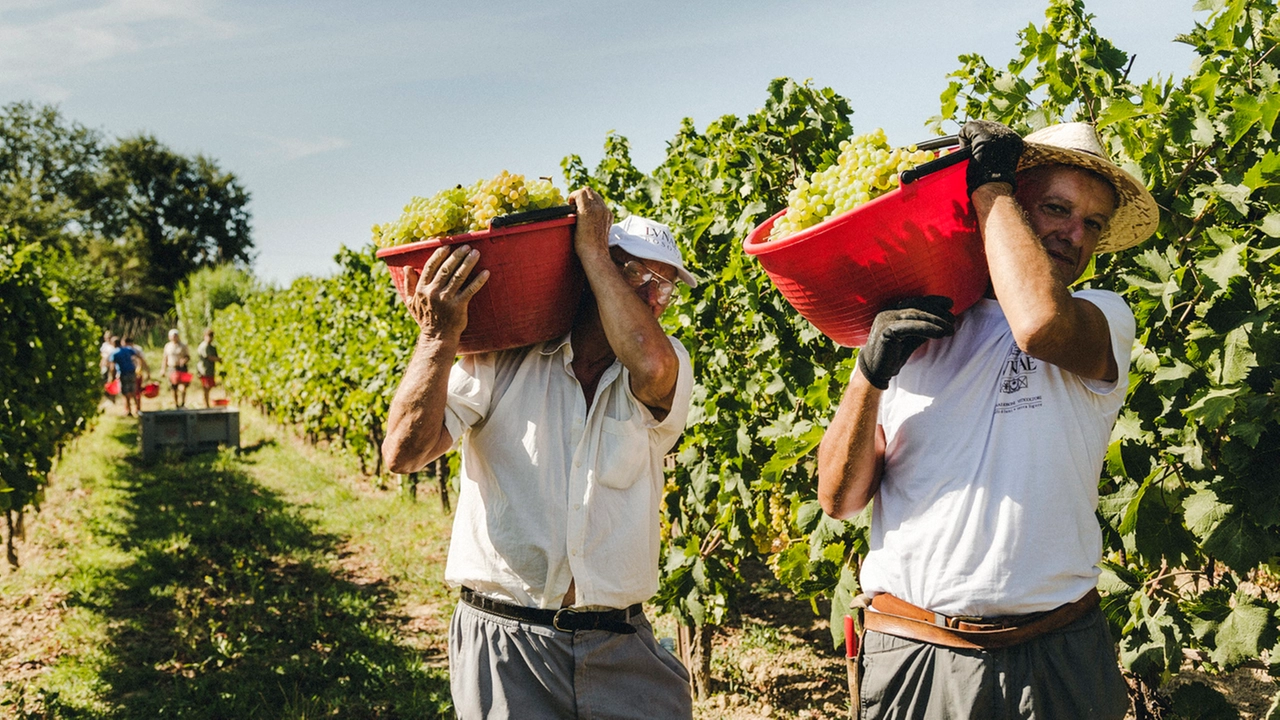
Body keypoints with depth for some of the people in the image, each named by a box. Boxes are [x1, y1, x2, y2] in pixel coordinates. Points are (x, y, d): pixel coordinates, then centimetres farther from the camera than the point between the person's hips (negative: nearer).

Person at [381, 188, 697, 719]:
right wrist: (439, 337, -18)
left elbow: (649, 361, -22)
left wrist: (594, 248, -11)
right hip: (504, 640, -1)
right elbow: (403, 453, -8)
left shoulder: (669, 375, 3)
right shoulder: (498, 364, -1)